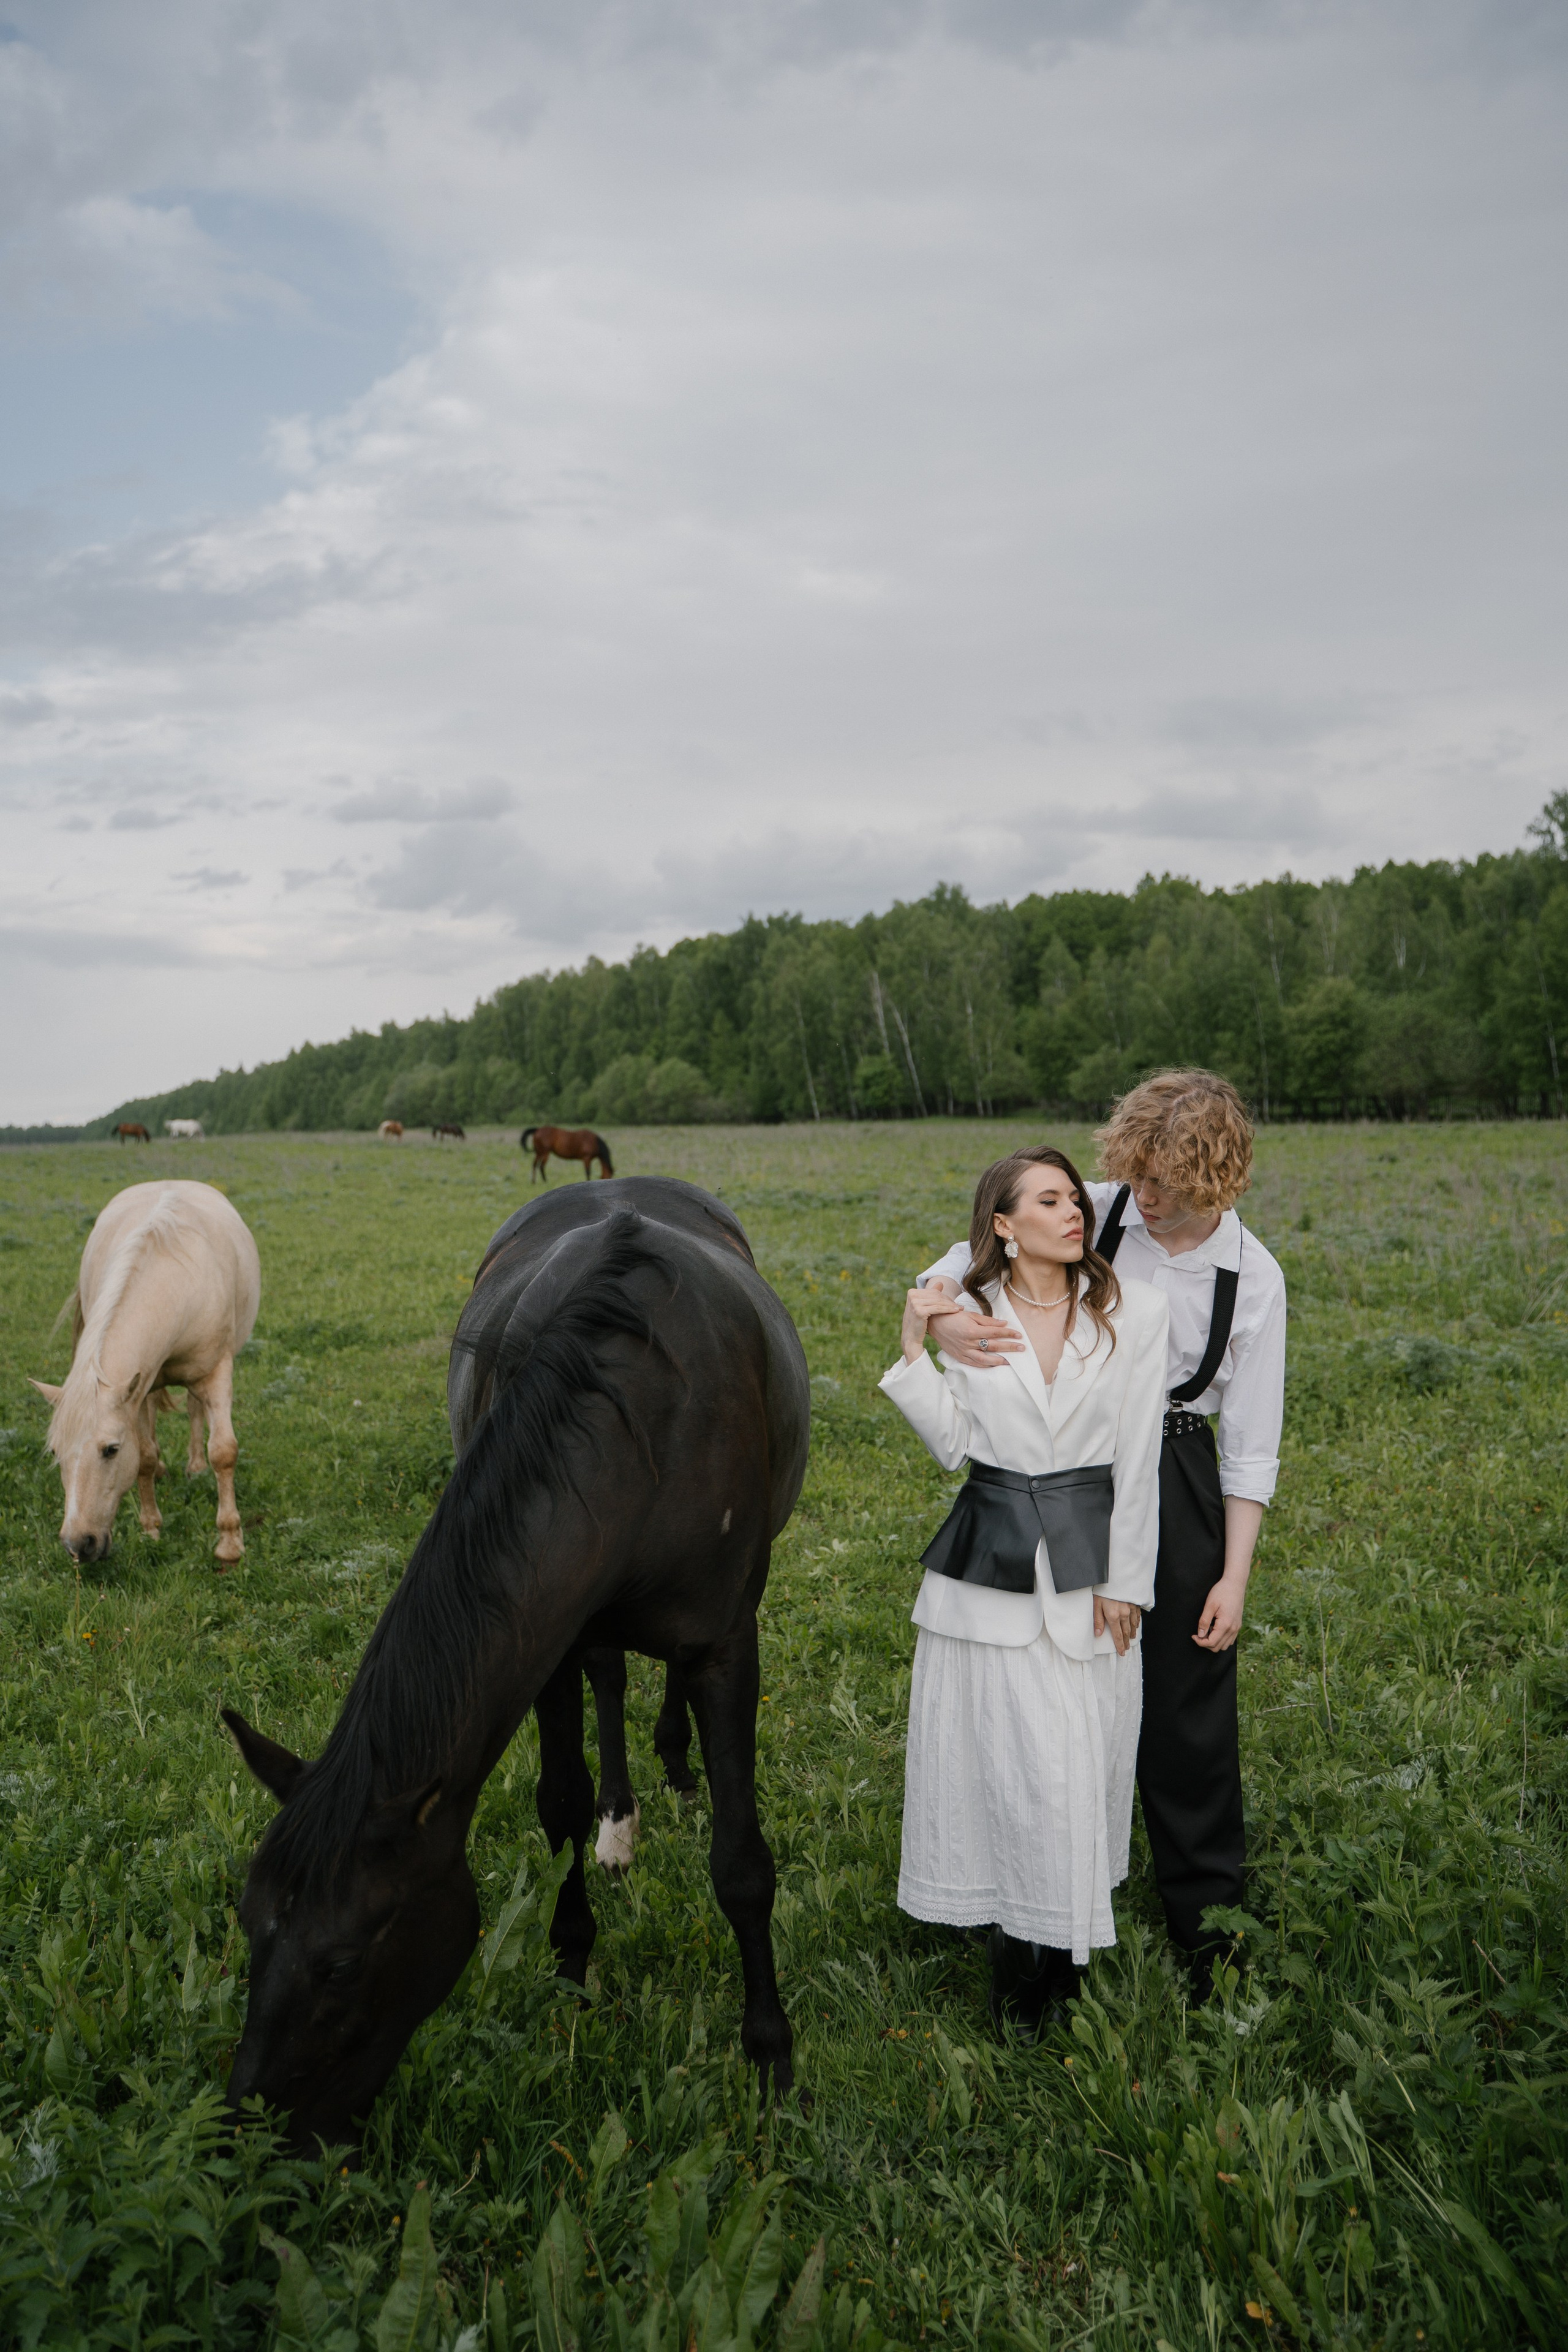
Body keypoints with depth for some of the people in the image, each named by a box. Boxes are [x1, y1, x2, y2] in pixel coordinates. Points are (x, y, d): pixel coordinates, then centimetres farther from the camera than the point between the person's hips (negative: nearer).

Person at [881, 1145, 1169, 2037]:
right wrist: (914, 1347, -11)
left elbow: (1137, 1457, -2)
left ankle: (1059, 1957, 21)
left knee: (1083, 1754, 4)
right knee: (1005, 1752, 4)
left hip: (1092, 1554, 0)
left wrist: (1125, 1582, -3)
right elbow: (953, 1444, -1)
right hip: (992, 1561, 0)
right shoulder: (966, 1313, 2)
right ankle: (1026, 1965, 21)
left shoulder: (1135, 1311, -2)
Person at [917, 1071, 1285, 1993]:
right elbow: (963, 1261, -3)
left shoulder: (1252, 1277, -7)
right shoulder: (1091, 1215, -8)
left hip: (1176, 1487, -1)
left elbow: (1251, 1443, -2)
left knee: (1187, 1705, 6)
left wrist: (1235, 1577, -3)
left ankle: (1208, 1915, 26)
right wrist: (943, 1318, -27)